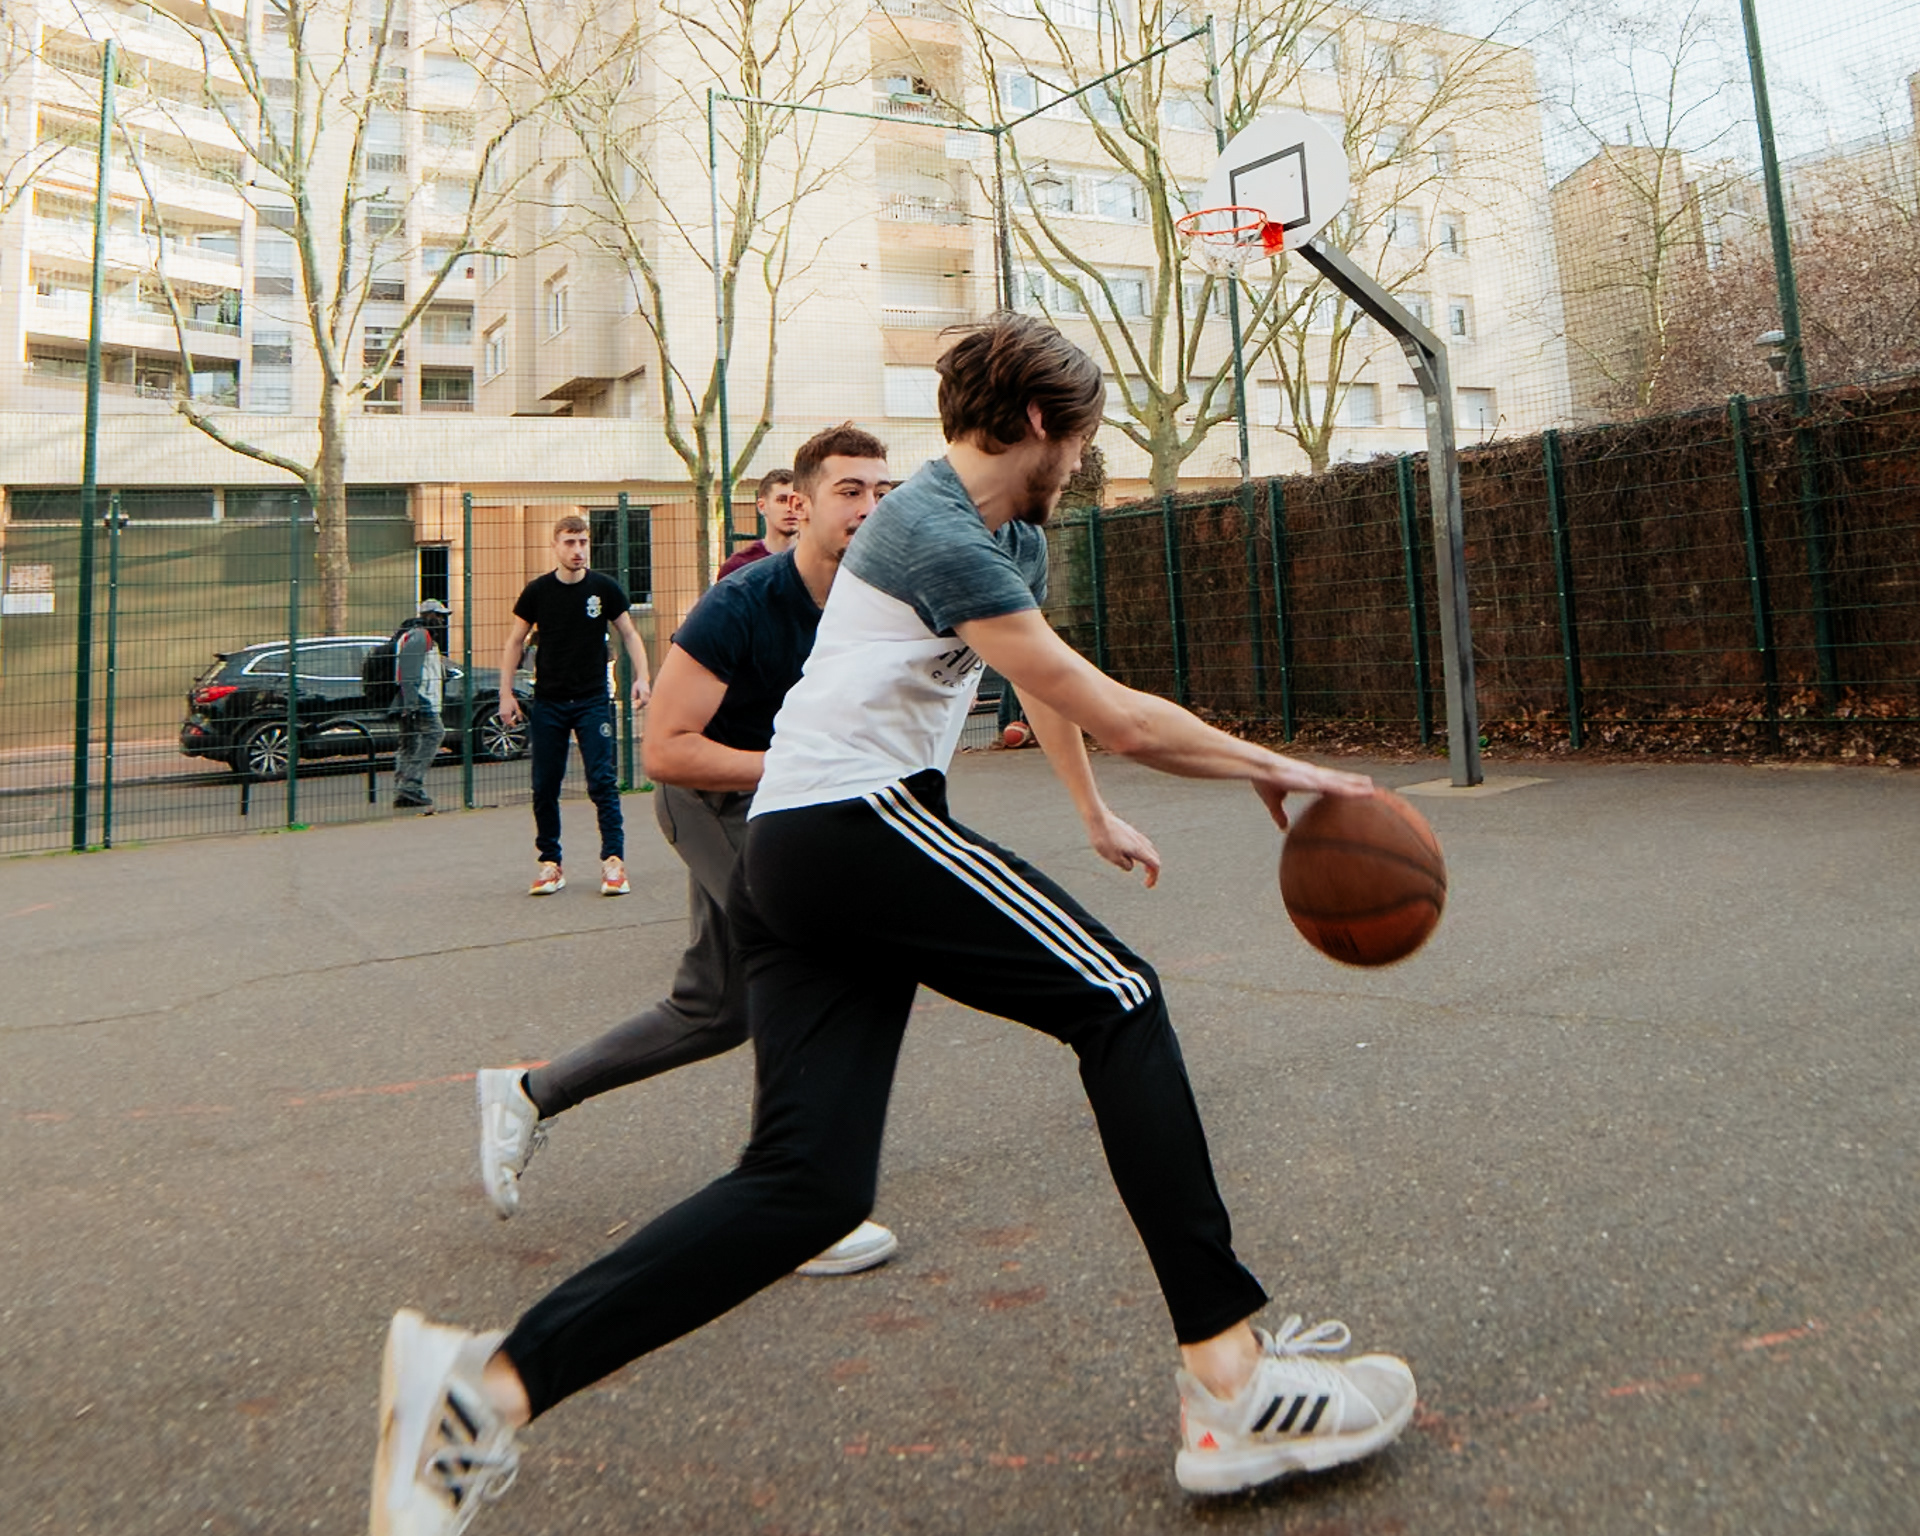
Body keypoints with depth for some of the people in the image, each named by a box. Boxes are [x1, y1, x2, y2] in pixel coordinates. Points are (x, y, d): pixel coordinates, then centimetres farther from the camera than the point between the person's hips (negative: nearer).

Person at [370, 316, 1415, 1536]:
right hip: (859, 819, -9)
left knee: (809, 1184, -1)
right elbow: (1108, 712, -13)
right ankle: (1228, 1376, -3)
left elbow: (1048, 690, 38)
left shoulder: (1014, 538, 23)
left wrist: (1097, 819, 44)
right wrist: (1267, 766, -1)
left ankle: (488, 1384, 2)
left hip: (787, 859, 9)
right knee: (1119, 1002, -6)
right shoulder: (935, 531, -9)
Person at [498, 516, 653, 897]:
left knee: (603, 781, -7)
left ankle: (613, 860, -3)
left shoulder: (604, 588, 1)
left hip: (593, 699, -1)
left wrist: (642, 675, -8)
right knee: (545, 787, 5)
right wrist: (506, 694, 2)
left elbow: (629, 633, 7)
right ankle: (550, 862, 15)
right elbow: (515, 641, 9)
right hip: (547, 702, 2)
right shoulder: (537, 591, 3)